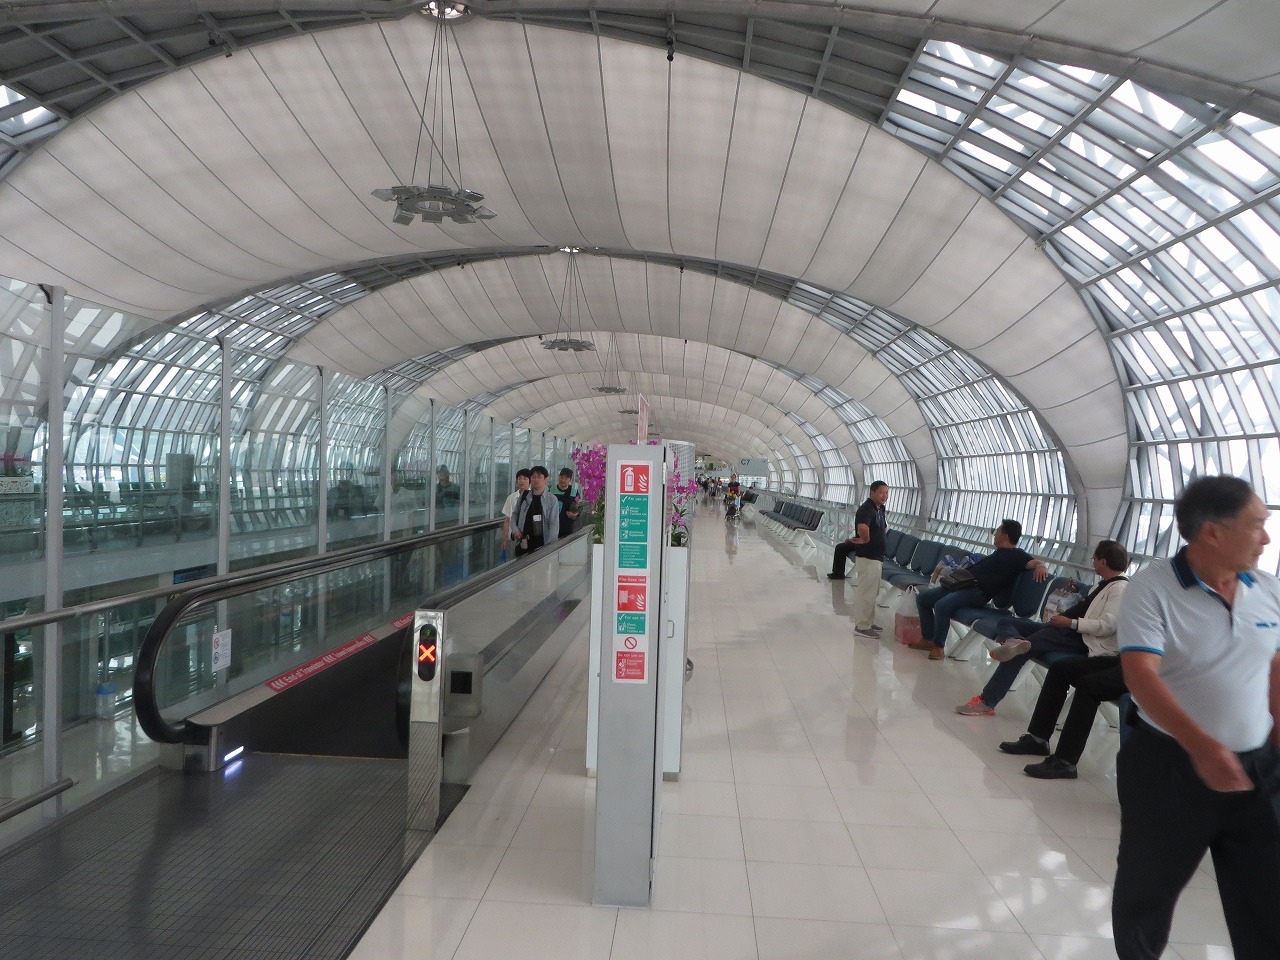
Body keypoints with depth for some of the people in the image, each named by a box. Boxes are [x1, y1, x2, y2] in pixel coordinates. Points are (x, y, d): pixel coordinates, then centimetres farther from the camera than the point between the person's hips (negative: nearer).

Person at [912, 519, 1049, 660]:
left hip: (978, 592, -10)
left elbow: (1035, 562, -14)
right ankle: (928, 639, 9)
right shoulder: (998, 553, 28)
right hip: (963, 585, 10)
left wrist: (1041, 566, -37)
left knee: (941, 605, -33)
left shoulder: (1016, 556, 1)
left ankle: (939, 646, -16)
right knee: (922, 597, 6)